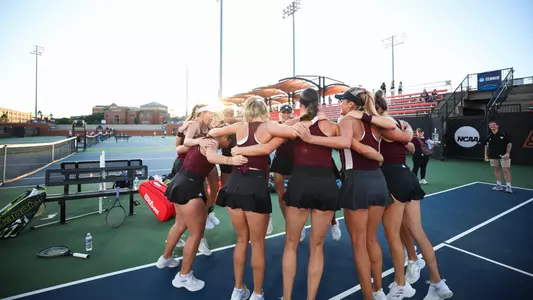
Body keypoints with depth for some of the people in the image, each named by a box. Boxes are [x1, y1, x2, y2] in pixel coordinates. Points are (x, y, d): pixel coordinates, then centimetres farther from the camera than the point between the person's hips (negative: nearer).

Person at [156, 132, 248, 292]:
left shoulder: (203, 139, 12)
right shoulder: (213, 142, -16)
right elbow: (211, 157, -38)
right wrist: (231, 160, -55)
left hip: (179, 183, 10)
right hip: (189, 188, -10)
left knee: (181, 224, 28)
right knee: (197, 233, 2)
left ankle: (165, 258, 49)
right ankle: (184, 277, 16)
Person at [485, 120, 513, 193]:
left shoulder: (503, 134, -6)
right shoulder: (489, 136, 5)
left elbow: (509, 143, -4)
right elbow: (486, 146, 13)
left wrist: (507, 153, -13)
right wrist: (486, 155, 8)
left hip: (504, 156, -4)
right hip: (493, 156, 4)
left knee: (506, 170, -7)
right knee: (496, 170, 10)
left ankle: (508, 186, -3)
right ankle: (499, 185, 19)